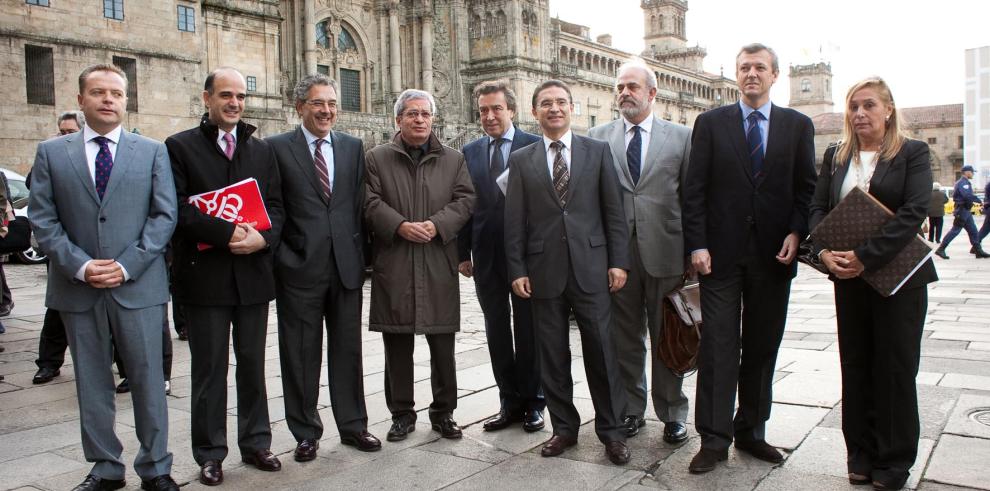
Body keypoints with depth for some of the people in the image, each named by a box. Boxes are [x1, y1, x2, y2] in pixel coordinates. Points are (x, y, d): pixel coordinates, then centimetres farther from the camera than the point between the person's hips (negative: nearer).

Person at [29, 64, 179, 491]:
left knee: (148, 380, 4)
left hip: (137, 285, -1)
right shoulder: (51, 152, 7)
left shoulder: (153, 151, 5)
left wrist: (127, 265, -11)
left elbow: (164, 215, -1)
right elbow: (42, 219, 2)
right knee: (91, 383, 10)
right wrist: (79, 265, -11)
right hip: (77, 287, 1)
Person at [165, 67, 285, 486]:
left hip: (254, 274, 4)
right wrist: (226, 233, -20)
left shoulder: (262, 150, 13)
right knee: (209, 369, 5)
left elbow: (275, 205, 8)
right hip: (205, 275, -3)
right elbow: (177, 208, -10)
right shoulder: (180, 146, 0)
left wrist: (263, 238, -12)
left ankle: (256, 443, 25)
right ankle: (210, 454, 18)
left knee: (253, 365, 12)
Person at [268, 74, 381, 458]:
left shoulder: (354, 147, 10)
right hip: (300, 267, -3)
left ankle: (353, 426, 24)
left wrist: (358, 252, 4)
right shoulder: (277, 148, -1)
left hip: (346, 264, 3)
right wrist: (282, 256, -6)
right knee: (301, 354, 7)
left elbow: (360, 203, 10)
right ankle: (306, 433, 21)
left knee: (348, 350, 11)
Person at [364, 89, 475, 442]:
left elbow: (465, 200, 3)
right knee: (397, 345, 6)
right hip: (393, 265, -1)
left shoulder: (453, 159, 12)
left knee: (442, 344, 6)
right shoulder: (377, 158, 8)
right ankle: (402, 414, 19)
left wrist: (437, 225, -12)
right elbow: (371, 202, -1)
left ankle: (443, 412, 20)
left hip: (439, 265, 1)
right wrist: (401, 226, -16)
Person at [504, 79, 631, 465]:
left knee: (601, 352, 1)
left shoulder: (598, 151, 7)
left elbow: (614, 211, 4)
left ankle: (611, 430, 15)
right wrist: (517, 270, -1)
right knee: (552, 356, 8)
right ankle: (564, 427, 22)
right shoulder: (521, 160, 9)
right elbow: (514, 221, 6)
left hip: (591, 267, -1)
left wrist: (619, 261, -2)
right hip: (544, 271, 1)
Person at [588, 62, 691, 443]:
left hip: (665, 252, -1)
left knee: (666, 338, 8)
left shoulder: (681, 137, 5)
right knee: (625, 339, 10)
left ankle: (672, 413, 23)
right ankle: (631, 409, 25)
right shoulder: (598, 137, 7)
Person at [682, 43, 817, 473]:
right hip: (722, 253, -2)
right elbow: (694, 190, -1)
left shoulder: (798, 126, 9)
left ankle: (751, 432, 24)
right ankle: (714, 439, 6)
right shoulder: (711, 123, 4)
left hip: (773, 254, 2)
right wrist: (697, 245, -9)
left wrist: (796, 233, -8)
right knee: (718, 348, -1)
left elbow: (807, 188, 8)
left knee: (762, 348, 10)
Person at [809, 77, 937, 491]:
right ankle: (861, 453, 22)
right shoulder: (836, 156, 9)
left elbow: (914, 212, -15)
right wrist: (824, 251, -15)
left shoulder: (913, 153, -3)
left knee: (895, 368, 5)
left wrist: (866, 256, -23)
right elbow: (818, 208, 4)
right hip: (848, 278, 4)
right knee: (855, 366, 9)